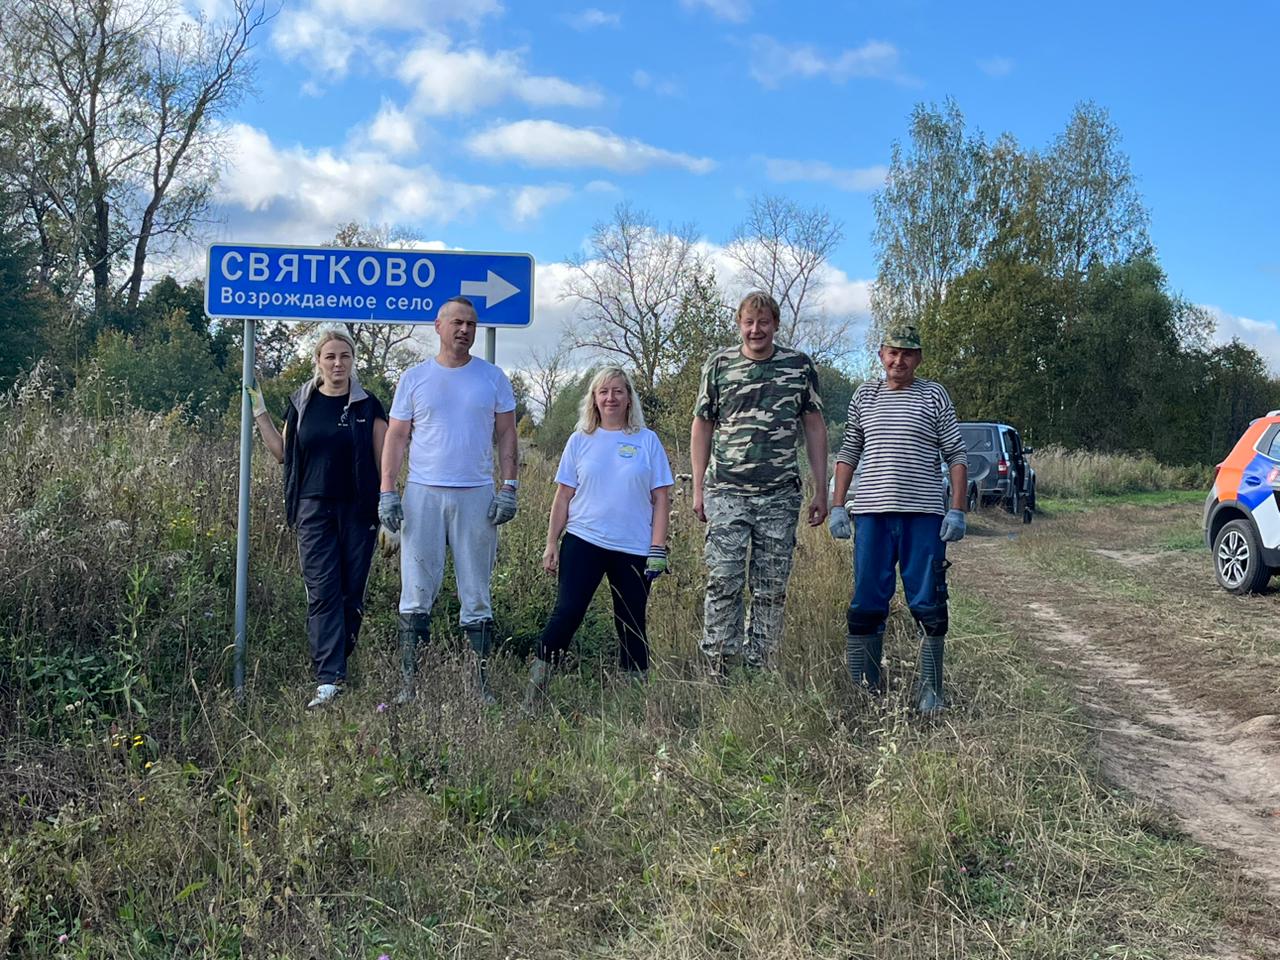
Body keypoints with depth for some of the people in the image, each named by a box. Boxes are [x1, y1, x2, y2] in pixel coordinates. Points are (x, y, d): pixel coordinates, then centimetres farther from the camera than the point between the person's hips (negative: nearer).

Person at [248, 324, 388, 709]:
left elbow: (384, 462, 3)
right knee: (323, 594, -6)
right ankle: (328, 680, -10)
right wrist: (260, 414, 9)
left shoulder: (367, 405, 2)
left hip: (358, 510, -1)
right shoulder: (302, 403, 8)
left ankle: (337, 666, 20)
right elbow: (283, 453, 15)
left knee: (352, 593, 3)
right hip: (315, 509, 1)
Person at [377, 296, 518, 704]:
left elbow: (506, 435, 8)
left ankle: (480, 683, 10)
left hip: (476, 495, 0)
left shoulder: (492, 378, 8)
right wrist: (387, 492, -2)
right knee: (417, 593, 0)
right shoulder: (414, 378, 7)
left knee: (476, 595, 4)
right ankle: (409, 682, 4)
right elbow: (396, 438, 7)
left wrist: (509, 488, -1)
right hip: (423, 493, 0)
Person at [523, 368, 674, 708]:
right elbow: (563, 497, 8)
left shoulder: (647, 441, 3)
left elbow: (661, 499, 3)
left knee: (632, 623, 6)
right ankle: (533, 694, -3)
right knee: (567, 613, -7)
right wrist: (552, 544, 3)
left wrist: (658, 549, -3)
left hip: (634, 549, 0)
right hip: (583, 542, 0)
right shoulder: (580, 441, 6)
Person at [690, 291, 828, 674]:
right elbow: (702, 427, 11)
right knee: (723, 581, -6)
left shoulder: (800, 366, 6)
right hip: (726, 492, -1)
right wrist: (698, 488, 6)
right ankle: (717, 667, 1)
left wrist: (821, 491, 6)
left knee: (771, 588, 4)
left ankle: (760, 668, 13)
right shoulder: (719, 365, 5)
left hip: (780, 495, 1)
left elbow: (814, 428, 10)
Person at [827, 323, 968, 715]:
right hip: (871, 511, 3)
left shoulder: (934, 396, 4)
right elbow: (848, 454, 16)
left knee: (927, 604, 0)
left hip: (923, 513, -2)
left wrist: (957, 511, -5)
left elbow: (956, 455, 4)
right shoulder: (864, 396, 12)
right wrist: (837, 507, 8)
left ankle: (930, 690, 8)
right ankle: (865, 689, 14)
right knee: (867, 602, 5)